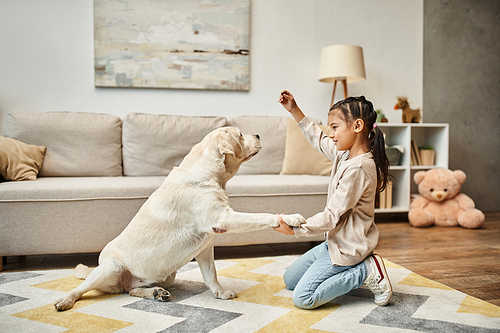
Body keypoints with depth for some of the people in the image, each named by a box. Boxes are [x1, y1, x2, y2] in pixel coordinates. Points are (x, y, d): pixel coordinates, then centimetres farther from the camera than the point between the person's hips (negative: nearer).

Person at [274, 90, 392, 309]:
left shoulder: (358, 168, -26)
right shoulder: (345, 154, 2)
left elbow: (332, 216, -26)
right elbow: (318, 140, 20)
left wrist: (295, 229, -25)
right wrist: (294, 111, 16)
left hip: (347, 248, -10)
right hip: (337, 241, 10)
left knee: (302, 298, -11)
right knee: (290, 279, 16)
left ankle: (366, 272, -4)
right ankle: (349, 271, 12)